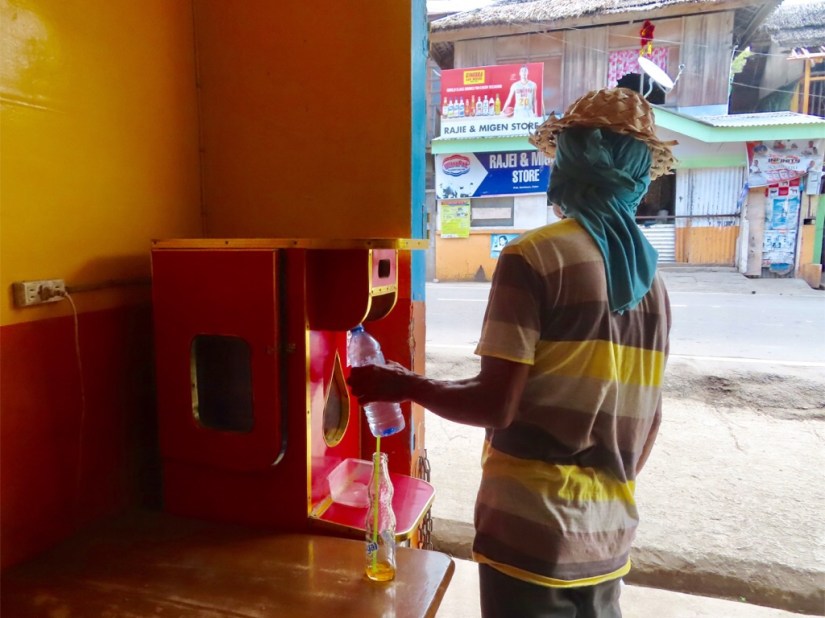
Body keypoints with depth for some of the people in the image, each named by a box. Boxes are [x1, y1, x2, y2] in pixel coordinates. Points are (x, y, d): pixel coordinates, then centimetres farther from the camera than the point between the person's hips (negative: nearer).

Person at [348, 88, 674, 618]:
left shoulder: (535, 258, -15)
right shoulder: (652, 282, 4)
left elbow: (494, 404, -19)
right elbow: (648, 419, 9)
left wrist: (402, 385, -3)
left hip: (532, 532, -5)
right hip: (609, 539, 6)